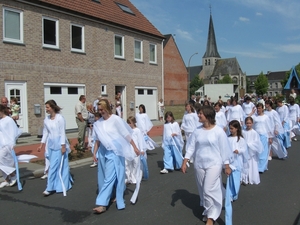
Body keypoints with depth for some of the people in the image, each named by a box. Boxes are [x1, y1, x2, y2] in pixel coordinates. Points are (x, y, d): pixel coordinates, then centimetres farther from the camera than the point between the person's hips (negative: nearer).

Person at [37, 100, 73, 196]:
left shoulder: (60, 118, -12)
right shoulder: (46, 119, 7)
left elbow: (62, 132, -12)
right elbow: (45, 132, 12)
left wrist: (63, 146, -15)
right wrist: (42, 144, 10)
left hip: (59, 144, -6)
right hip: (50, 144, 7)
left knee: (53, 166, -3)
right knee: (54, 165, 12)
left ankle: (50, 188, 7)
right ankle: (62, 185, 26)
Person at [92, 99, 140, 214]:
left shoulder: (115, 119, -10)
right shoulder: (98, 123, 4)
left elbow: (126, 134, -6)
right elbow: (97, 140, 12)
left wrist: (135, 147, -3)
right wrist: (95, 153, 9)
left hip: (114, 151, -6)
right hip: (103, 151, 6)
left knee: (110, 177, -7)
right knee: (103, 177, 12)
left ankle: (102, 204, -6)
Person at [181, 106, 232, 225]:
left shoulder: (218, 131, -11)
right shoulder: (197, 131, 0)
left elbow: (224, 149, -6)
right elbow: (191, 148, 3)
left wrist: (227, 166, -4)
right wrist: (184, 162, 0)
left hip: (213, 164, -4)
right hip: (199, 164, 4)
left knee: (209, 190, -7)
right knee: (203, 190, 14)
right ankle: (207, 211, 34)